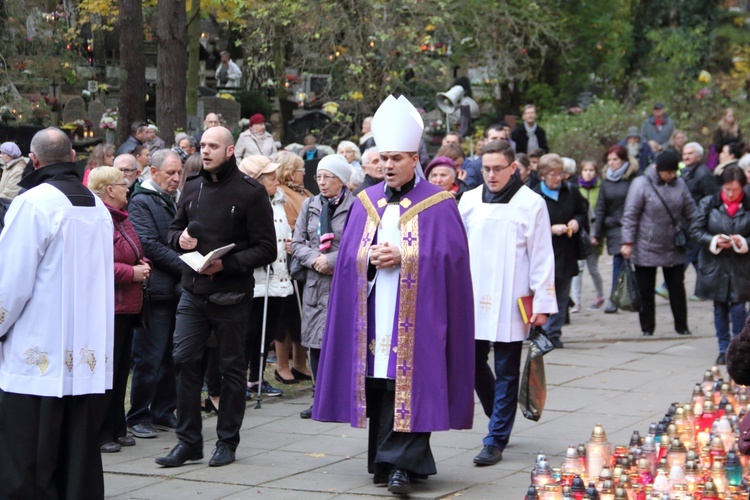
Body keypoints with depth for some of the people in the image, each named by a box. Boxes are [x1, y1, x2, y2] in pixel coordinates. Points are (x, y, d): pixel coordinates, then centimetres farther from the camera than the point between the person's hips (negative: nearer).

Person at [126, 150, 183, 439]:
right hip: (156, 290, -7)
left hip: (178, 289, 7)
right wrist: (184, 266, -16)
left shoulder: (175, 200, 18)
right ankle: (138, 417, 3)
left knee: (171, 357, 9)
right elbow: (149, 245, -14)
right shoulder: (141, 202, -6)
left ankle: (164, 412, 17)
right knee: (149, 358, -4)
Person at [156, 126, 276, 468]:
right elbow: (174, 228, 20)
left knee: (232, 367, 6)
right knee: (183, 360, -2)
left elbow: (266, 249, -9)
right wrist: (179, 238, -4)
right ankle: (188, 440, 7)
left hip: (231, 295, -4)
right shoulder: (192, 187, 9)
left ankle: (227, 441, 16)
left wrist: (227, 264, -21)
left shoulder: (250, 192, -7)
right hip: (193, 290, 4)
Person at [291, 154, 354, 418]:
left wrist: (332, 260, -13)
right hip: (315, 284, 5)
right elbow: (297, 243, 11)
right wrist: (314, 258, -7)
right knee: (316, 343, 7)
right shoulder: (309, 205, 12)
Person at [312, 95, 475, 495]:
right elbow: (347, 255, 11)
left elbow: (450, 257, -7)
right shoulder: (365, 203, 14)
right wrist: (371, 258, -10)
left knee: (408, 384, -10)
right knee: (378, 383, 4)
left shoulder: (437, 204, 0)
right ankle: (384, 460, 12)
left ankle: (402, 463, -11)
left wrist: (404, 257, -15)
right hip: (374, 310, 4)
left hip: (416, 314, -4)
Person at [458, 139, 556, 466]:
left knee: (506, 372, 0)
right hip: (473, 299, 4)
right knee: (474, 363, 7)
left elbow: (541, 256, -3)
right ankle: (500, 421, 29)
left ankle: (496, 441, 5)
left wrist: (542, 303, -7)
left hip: (510, 302, -4)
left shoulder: (531, 204, -3)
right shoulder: (469, 200, 8)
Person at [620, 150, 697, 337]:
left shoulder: (679, 184, 2)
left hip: (674, 249, 3)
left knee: (677, 290, 9)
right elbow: (630, 215, -12)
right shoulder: (642, 184, -12)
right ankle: (647, 328, 17)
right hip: (646, 250, -3)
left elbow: (690, 212, 9)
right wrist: (628, 242, -15)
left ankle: (682, 326, 20)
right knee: (646, 291, 6)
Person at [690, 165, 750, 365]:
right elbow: (695, 230, 1)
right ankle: (724, 349, 21)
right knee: (720, 309, 9)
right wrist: (713, 241, -15)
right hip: (715, 266, 2)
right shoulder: (708, 204, 0)